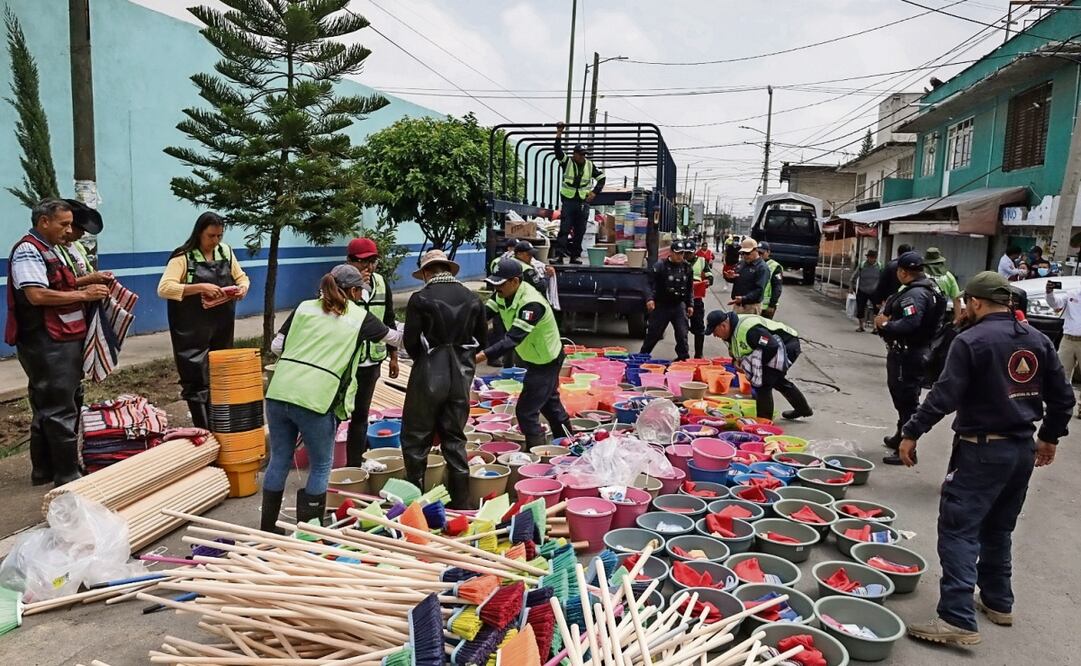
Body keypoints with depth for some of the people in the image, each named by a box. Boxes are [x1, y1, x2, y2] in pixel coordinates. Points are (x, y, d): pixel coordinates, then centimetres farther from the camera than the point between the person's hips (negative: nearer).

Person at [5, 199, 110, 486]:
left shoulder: (48, 250, 18)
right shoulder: (28, 251, -13)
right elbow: (37, 295, -23)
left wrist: (88, 285, 11)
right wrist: (84, 294, -18)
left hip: (63, 342, 11)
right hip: (47, 344, -11)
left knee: (47, 408, 16)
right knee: (60, 410, -7)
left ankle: (44, 470, 25)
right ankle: (67, 475, -2)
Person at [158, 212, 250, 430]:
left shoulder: (226, 252, 7)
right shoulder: (183, 257, -9)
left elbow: (241, 278, 18)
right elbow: (164, 288, -18)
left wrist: (243, 288, -6)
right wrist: (199, 287, -28)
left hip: (222, 329, 5)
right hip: (193, 332, -5)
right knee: (197, 381, -6)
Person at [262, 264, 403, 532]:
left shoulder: (304, 308, 14)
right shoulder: (361, 317, 7)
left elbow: (276, 346, 13)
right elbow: (394, 337, 23)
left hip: (279, 392, 4)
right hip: (315, 400, -4)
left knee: (279, 460, 18)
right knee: (321, 466, 14)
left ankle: (268, 530, 29)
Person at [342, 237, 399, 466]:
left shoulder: (381, 283, 5)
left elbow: (389, 321, 13)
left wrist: (393, 356, 14)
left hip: (371, 362, 5)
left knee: (361, 415, 14)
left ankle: (355, 465, 26)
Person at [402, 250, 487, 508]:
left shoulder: (420, 299, -10)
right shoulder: (472, 298, 2)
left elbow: (411, 341, -8)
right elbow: (481, 338, 7)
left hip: (429, 373, -4)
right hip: (461, 375, 4)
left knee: (415, 438, 10)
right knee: (455, 437, 15)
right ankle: (460, 502, 19)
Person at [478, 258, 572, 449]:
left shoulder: (531, 304, -35)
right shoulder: (504, 294, -8)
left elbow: (513, 339, -42)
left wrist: (481, 356, -50)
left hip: (546, 362, -10)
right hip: (535, 359, 10)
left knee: (526, 410, -8)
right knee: (549, 402, 25)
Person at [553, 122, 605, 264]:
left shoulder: (590, 165, 8)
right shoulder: (567, 162, 1)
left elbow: (601, 177, 15)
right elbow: (558, 151, -13)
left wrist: (595, 192, 3)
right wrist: (559, 135, -20)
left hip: (583, 202, 3)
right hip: (568, 201, -3)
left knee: (580, 231, 5)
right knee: (564, 228, -10)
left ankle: (576, 255, 12)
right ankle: (559, 254, -12)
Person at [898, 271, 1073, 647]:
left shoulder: (971, 341, -15)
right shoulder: (1038, 340, 7)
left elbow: (945, 396, -20)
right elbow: (1062, 396, 11)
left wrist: (911, 433, -12)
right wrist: (1049, 437, 24)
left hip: (981, 450, -8)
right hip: (1023, 449, 8)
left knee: (958, 531, -5)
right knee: (998, 529, 21)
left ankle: (958, 620, -9)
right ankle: (998, 602, 32)